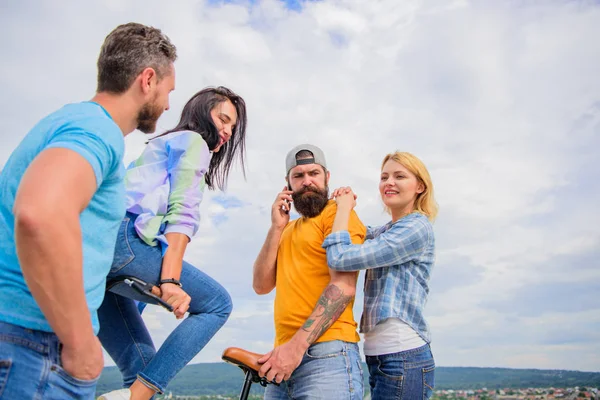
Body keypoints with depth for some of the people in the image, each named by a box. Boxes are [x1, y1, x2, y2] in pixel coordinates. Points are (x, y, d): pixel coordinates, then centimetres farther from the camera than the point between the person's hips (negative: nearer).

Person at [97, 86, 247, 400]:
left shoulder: (160, 145, 35)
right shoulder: (193, 141, 7)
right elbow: (182, 213, -8)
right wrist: (171, 281, -18)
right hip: (123, 237, -9)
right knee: (218, 303, 0)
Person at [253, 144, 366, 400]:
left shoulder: (337, 214, -2)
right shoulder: (289, 229, 19)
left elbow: (344, 286, -15)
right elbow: (261, 286, 9)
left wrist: (298, 345, -21)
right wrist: (277, 228, 2)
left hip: (327, 353, -6)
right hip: (284, 357, 6)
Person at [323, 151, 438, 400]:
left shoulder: (418, 228, -13)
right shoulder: (382, 232, 15)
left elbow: (341, 258, -20)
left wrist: (344, 206, -7)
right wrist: (344, 206, 1)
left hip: (403, 358, -8)